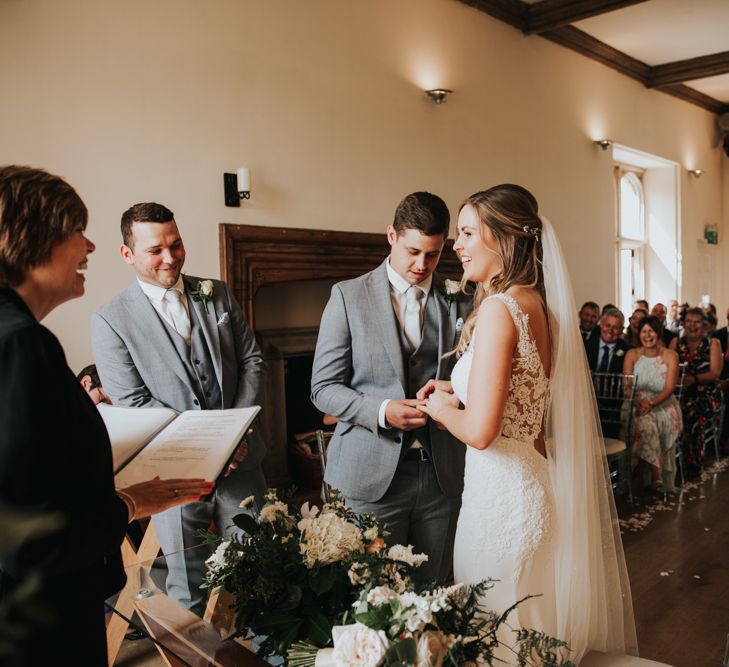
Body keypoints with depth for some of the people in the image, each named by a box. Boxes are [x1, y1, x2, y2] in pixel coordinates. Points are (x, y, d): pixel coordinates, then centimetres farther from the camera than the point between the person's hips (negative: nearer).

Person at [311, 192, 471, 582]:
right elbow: (323, 388, -3)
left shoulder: (459, 303, 5)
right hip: (371, 475, -2)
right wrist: (381, 411, -19)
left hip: (441, 475, 3)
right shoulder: (349, 296, -2)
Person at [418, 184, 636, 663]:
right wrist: (459, 394, 10)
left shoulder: (498, 307, -20)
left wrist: (439, 407, -5)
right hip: (537, 485, 9)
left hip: (503, 492, -9)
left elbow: (480, 431, -24)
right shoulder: (539, 304, 6)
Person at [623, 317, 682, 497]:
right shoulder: (632, 354, 6)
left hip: (662, 403, 0)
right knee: (644, 424, -31)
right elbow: (626, 385, -2)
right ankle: (655, 473, -22)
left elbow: (669, 388, -7)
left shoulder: (670, 355, 3)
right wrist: (638, 402, -23)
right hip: (637, 403, 0)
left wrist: (651, 404, -24)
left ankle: (639, 474, -20)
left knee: (665, 421, -31)